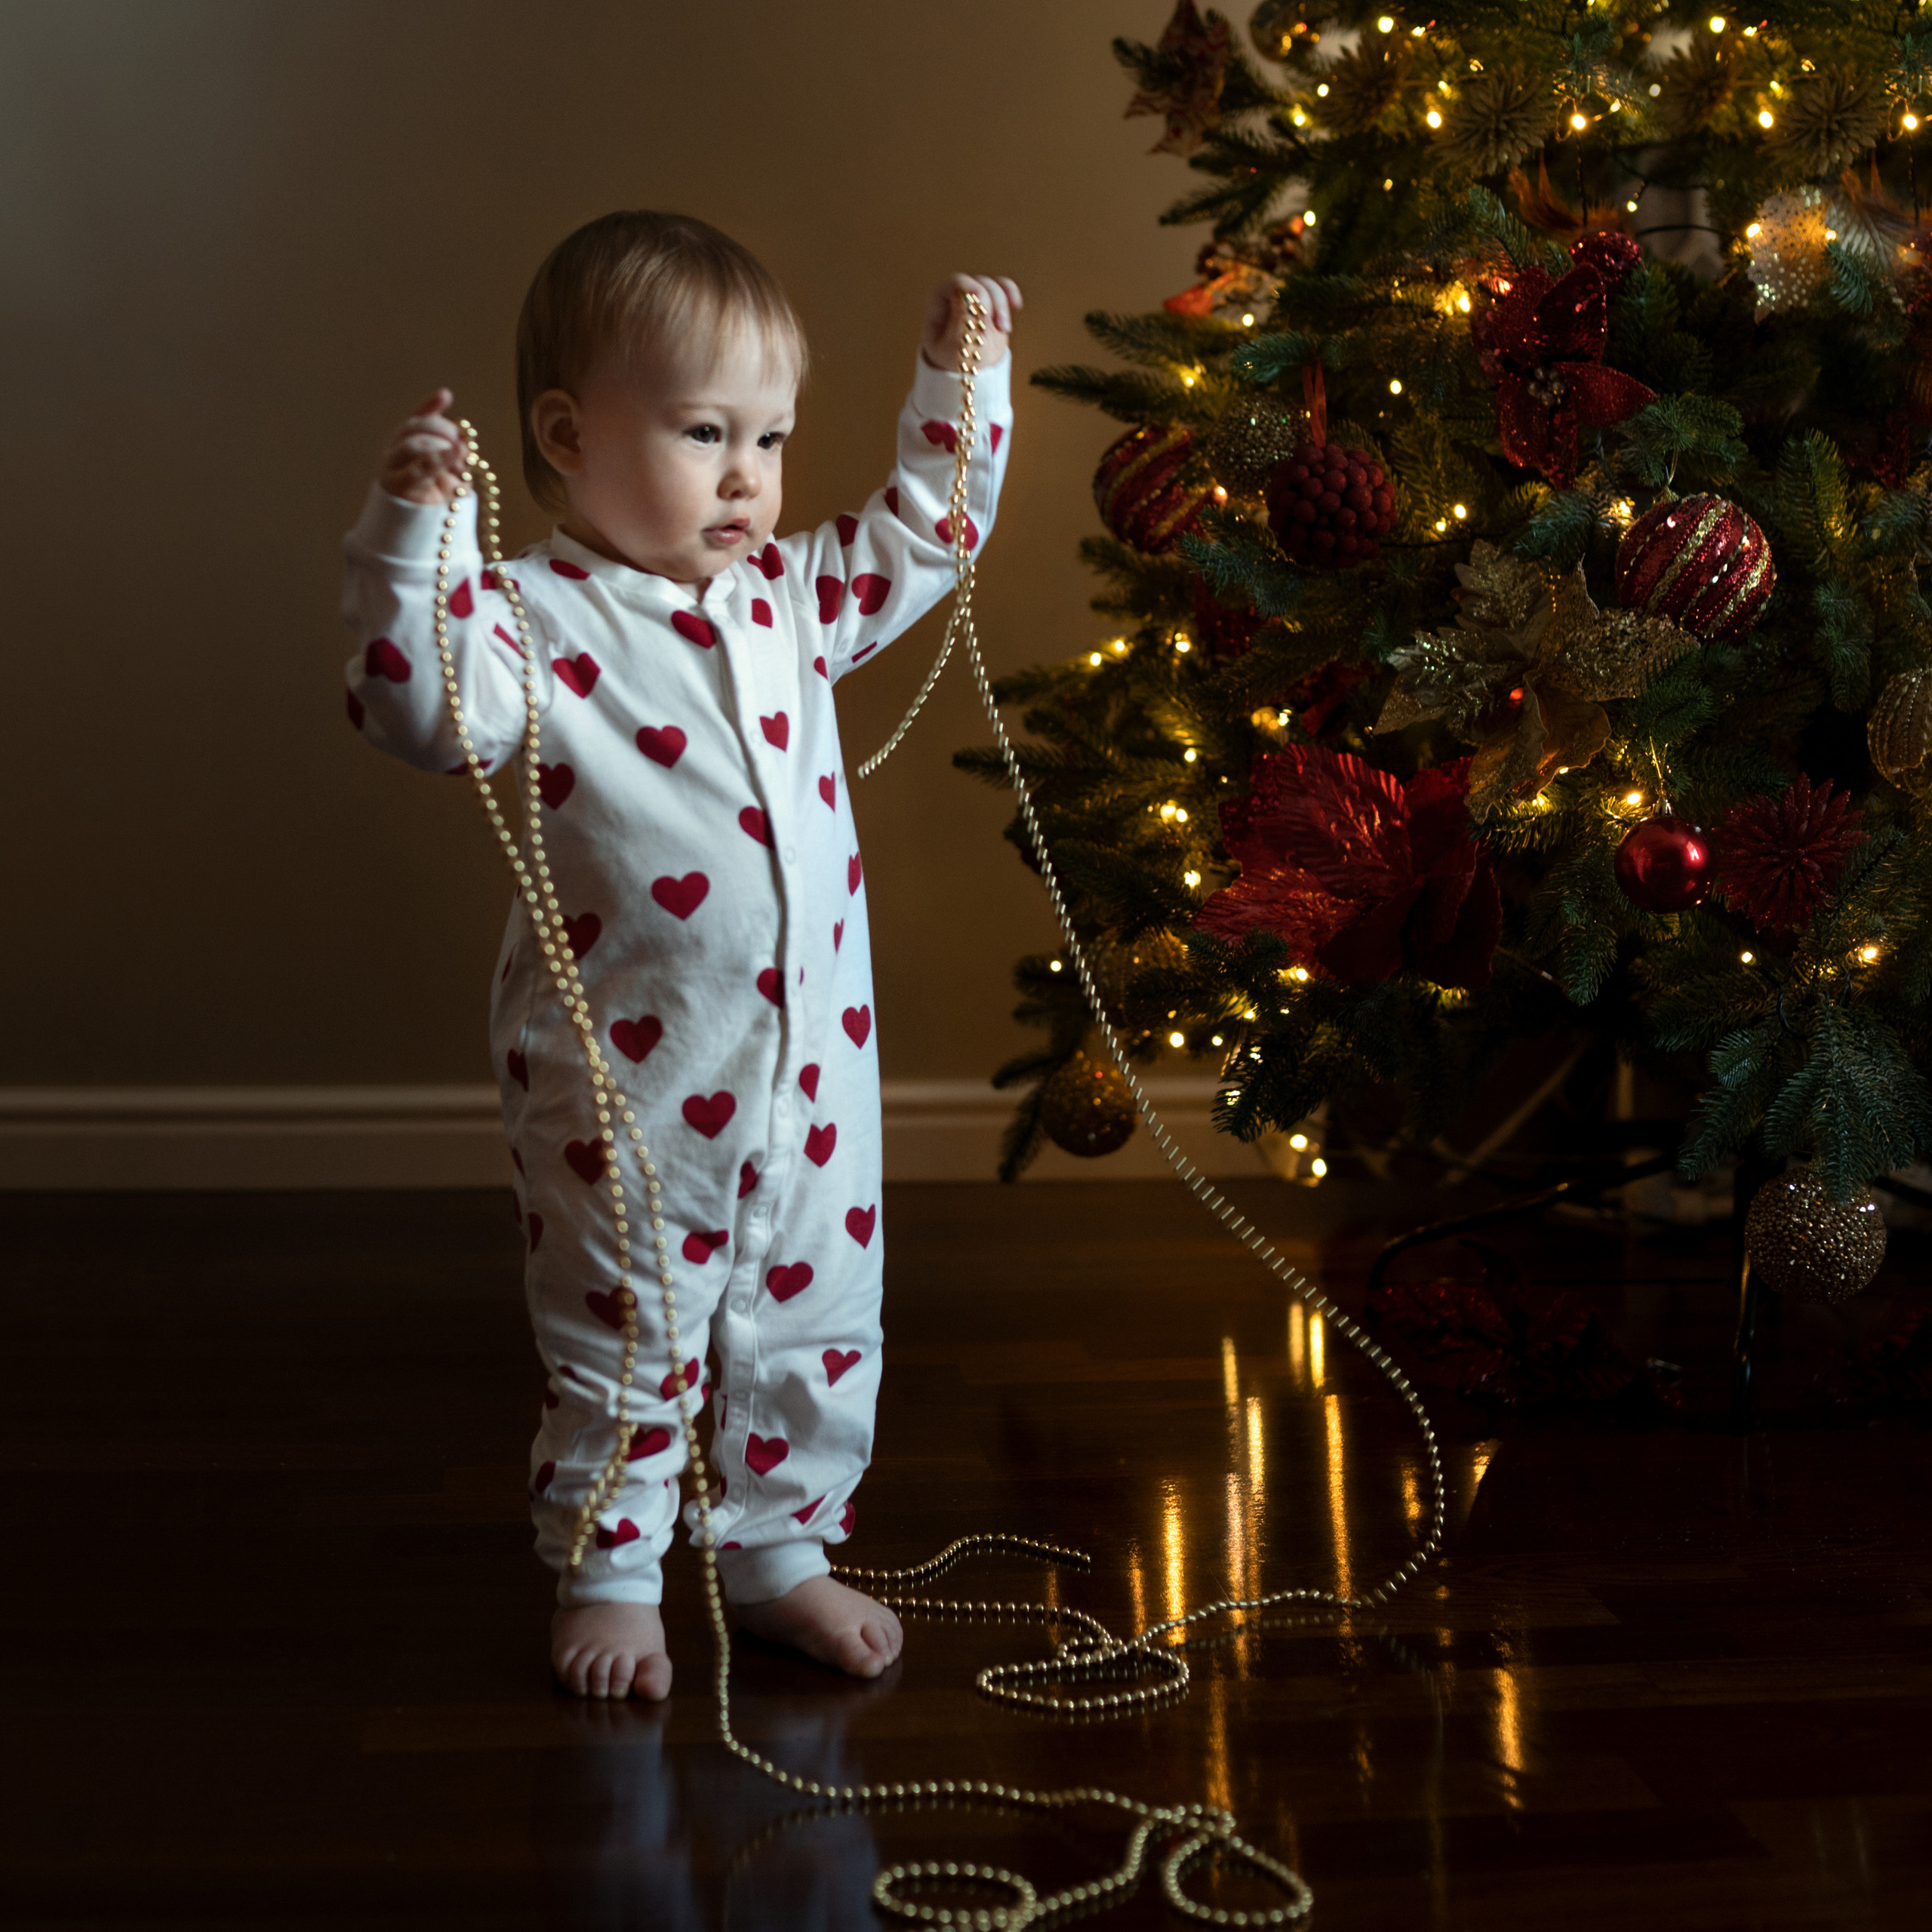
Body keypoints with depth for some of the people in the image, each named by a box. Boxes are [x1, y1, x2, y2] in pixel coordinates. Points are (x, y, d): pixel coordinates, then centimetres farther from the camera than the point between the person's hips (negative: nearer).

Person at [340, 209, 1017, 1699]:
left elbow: (921, 537, 23)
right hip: (627, 1083, -6)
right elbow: (422, 705, -31)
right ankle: (607, 1574, 28)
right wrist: (414, 530, -40)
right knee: (628, 1338, 8)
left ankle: (780, 1549, 35)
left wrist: (961, 377, 20)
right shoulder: (536, 624, -14)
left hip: (811, 1057, 6)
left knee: (817, 1320, 16)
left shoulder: (786, 596, 7)